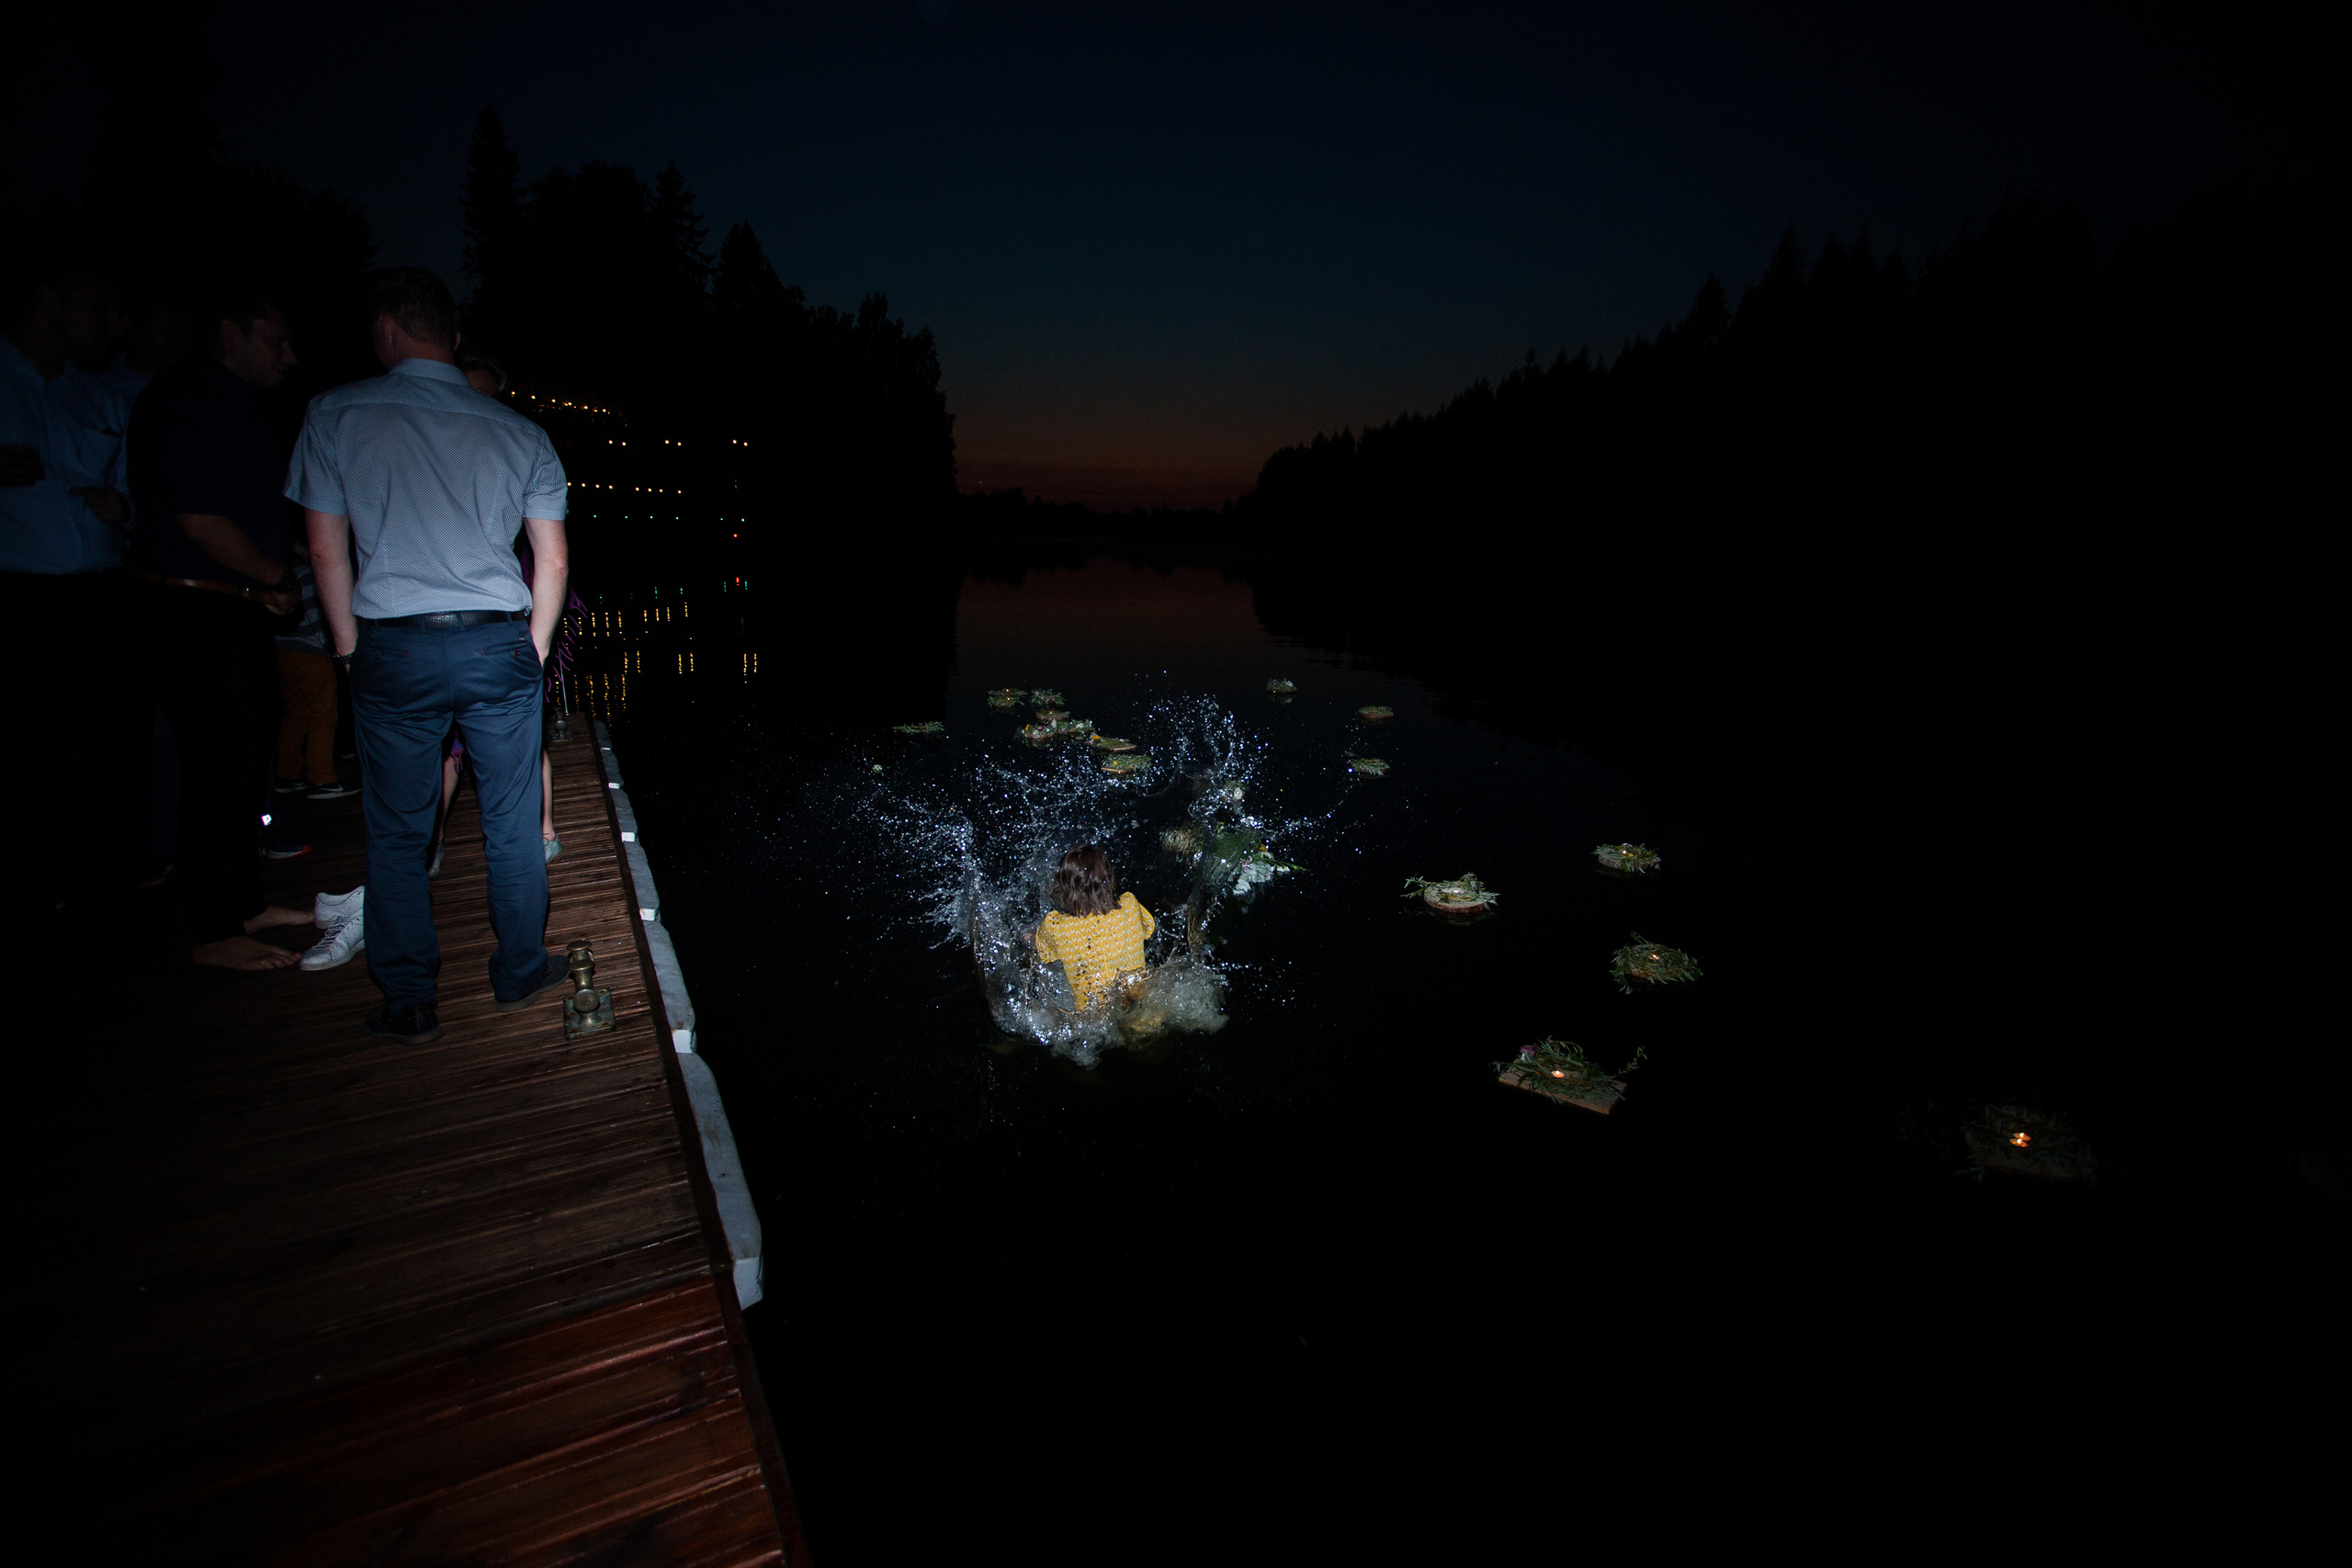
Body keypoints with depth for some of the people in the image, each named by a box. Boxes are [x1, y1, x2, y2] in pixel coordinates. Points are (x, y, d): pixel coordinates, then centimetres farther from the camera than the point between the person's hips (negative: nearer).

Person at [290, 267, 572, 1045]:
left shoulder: (335, 415, 1)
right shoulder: (519, 433, 5)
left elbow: (328, 551, 0)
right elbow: (552, 559, 4)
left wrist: (351, 646, 11)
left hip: (393, 650, -1)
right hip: (499, 644, 1)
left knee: (397, 836, 10)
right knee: (512, 826, 11)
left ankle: (410, 1006, 19)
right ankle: (520, 974, 23)